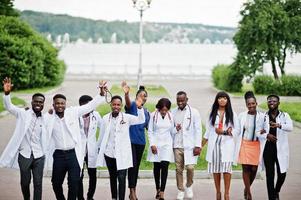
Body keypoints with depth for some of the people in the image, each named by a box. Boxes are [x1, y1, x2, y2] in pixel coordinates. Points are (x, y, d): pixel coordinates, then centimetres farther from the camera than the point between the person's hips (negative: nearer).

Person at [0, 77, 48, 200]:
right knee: (25, 182, 12)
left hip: (39, 156, 1)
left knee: (38, 183, 1)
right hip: (24, 154, -1)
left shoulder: (45, 119, 5)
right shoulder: (23, 113, -1)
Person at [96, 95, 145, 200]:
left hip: (122, 154, -2)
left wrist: (139, 107, -33)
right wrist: (100, 150, 12)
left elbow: (141, 120, -17)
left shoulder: (126, 117, -5)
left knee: (121, 178, -8)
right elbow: (102, 135, 7)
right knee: (112, 177, 17)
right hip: (109, 153, 2)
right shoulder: (105, 118, -1)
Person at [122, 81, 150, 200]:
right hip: (130, 140, -6)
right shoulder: (132, 105, -7)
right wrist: (126, 94, -54)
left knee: (137, 166, 10)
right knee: (132, 165, -11)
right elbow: (128, 103, -31)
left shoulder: (146, 112, 11)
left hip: (141, 141, 6)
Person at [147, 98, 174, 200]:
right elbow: (150, 131, -1)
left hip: (167, 144, 0)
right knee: (156, 167, 8)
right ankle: (158, 189, 23)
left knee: (165, 166, -11)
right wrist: (152, 144, -7)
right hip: (156, 144, 0)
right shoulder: (153, 115, -4)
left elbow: (171, 131, 12)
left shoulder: (170, 116, 3)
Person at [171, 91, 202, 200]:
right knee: (178, 169, 4)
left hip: (190, 145, -2)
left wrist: (198, 146, -9)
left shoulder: (194, 112, -1)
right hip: (177, 146, 2)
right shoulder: (173, 112, 7)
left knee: (190, 167, -9)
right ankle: (180, 190, 18)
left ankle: (189, 186, 18)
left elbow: (198, 130, -3)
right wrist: (175, 129, -8)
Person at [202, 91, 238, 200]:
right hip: (214, 143, 2)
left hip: (227, 143, -2)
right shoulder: (212, 113, 11)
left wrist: (224, 132, -12)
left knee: (226, 168, -10)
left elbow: (236, 130, 4)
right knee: (215, 168, 2)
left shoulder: (231, 114, 6)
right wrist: (202, 145, 11)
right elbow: (208, 130, 13)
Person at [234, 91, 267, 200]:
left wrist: (263, 133, -24)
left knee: (254, 169, 4)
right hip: (244, 145, 0)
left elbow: (264, 132, -3)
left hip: (256, 145, 0)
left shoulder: (262, 116, -5)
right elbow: (238, 131, 8)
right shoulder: (241, 116, 1)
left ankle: (247, 188, 30)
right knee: (246, 168, -1)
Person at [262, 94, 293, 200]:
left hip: (281, 149, 0)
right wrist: (267, 135, -16)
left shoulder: (284, 116, 3)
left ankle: (276, 191, 32)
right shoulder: (263, 116, 5)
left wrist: (279, 125, -34)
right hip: (268, 148, 0)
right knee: (269, 175, 1)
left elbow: (290, 127, -15)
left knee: (282, 173, 3)